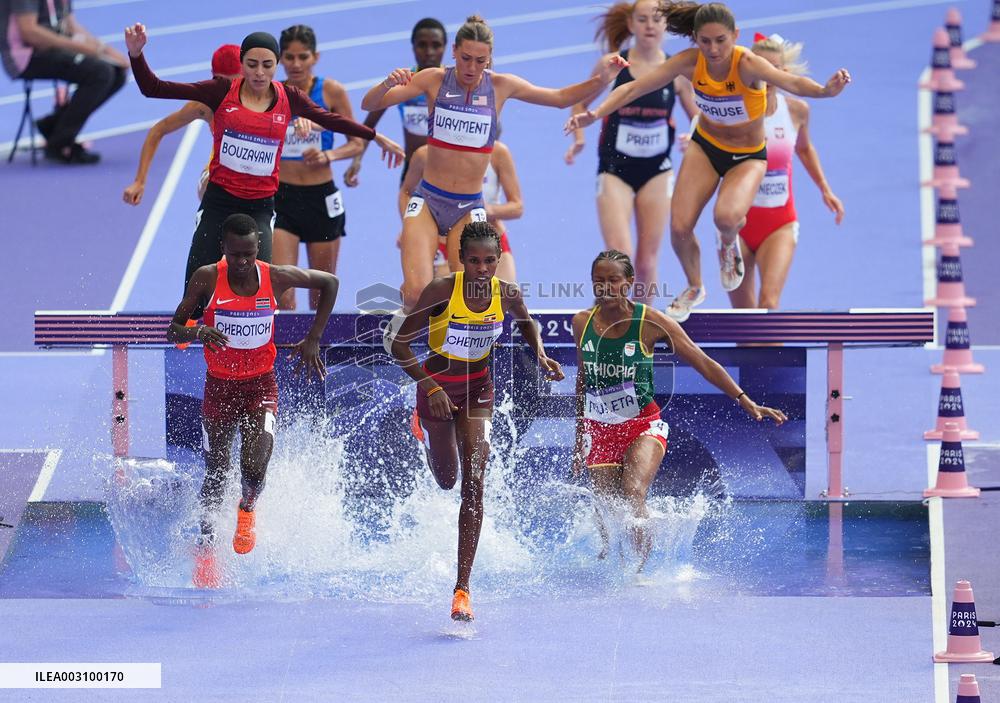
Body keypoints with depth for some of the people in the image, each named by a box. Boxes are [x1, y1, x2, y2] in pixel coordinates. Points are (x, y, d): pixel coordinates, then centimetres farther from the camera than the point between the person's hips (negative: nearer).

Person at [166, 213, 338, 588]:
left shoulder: (276, 278, -12)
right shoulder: (207, 279, -13)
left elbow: (329, 283, 5)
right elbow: (173, 331, -7)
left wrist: (313, 340, 2)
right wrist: (198, 333, -31)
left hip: (261, 387, -1)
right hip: (219, 386, 1)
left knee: (254, 466, -21)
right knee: (216, 476, 6)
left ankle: (247, 510, 16)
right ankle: (205, 547, 31)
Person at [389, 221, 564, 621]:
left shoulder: (507, 295, -16)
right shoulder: (440, 292, -26)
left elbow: (525, 323, 10)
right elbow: (400, 346, -20)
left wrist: (540, 354, -8)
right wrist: (430, 388, -28)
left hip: (478, 389, 1)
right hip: (438, 387, -1)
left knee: (473, 482, -14)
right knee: (446, 480, 19)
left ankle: (462, 587, -14)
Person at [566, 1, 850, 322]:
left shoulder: (747, 64, -32)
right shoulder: (690, 62, -21)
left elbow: (790, 82, -51)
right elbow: (634, 87, -19)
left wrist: (825, 90, -71)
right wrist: (596, 113, -35)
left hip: (747, 156, -3)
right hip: (705, 146, 3)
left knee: (726, 217, -32)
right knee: (679, 227, -8)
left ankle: (728, 246, 9)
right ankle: (693, 288, 25)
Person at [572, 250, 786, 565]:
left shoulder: (650, 322, -9)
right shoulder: (582, 323, 2)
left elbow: (704, 364, -6)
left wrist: (746, 401, -13)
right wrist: (579, 439, 22)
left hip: (643, 424, -3)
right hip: (599, 429, 3)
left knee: (633, 494, -28)